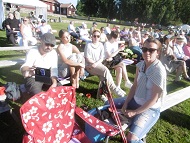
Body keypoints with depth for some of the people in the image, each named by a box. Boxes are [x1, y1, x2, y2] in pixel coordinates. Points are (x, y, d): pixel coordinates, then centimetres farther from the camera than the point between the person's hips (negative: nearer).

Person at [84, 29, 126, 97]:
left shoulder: (101, 45, 9)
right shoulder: (88, 45, -3)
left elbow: (102, 58, 4)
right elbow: (87, 58, -7)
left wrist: (96, 63, -15)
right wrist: (95, 63, -16)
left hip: (98, 64, 4)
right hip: (90, 65, -4)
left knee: (104, 73, -29)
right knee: (106, 70, -27)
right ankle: (114, 88, -16)